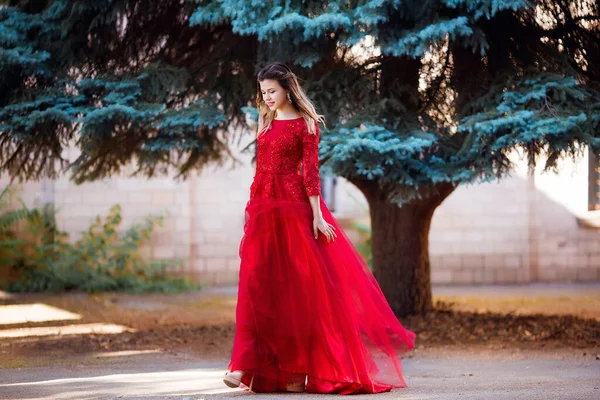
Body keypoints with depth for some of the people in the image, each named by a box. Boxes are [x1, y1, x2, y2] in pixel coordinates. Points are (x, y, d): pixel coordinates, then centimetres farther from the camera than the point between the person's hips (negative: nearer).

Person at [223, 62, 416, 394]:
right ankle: (246, 364, -4)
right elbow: (261, 167, 16)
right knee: (257, 284, -1)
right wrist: (252, 209, 13)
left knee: (298, 285, -2)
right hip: (262, 205, 5)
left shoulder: (305, 124, -3)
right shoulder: (265, 122, 14)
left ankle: (299, 369, 5)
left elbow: (311, 170, -8)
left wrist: (317, 215, -14)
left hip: (294, 205, -5)